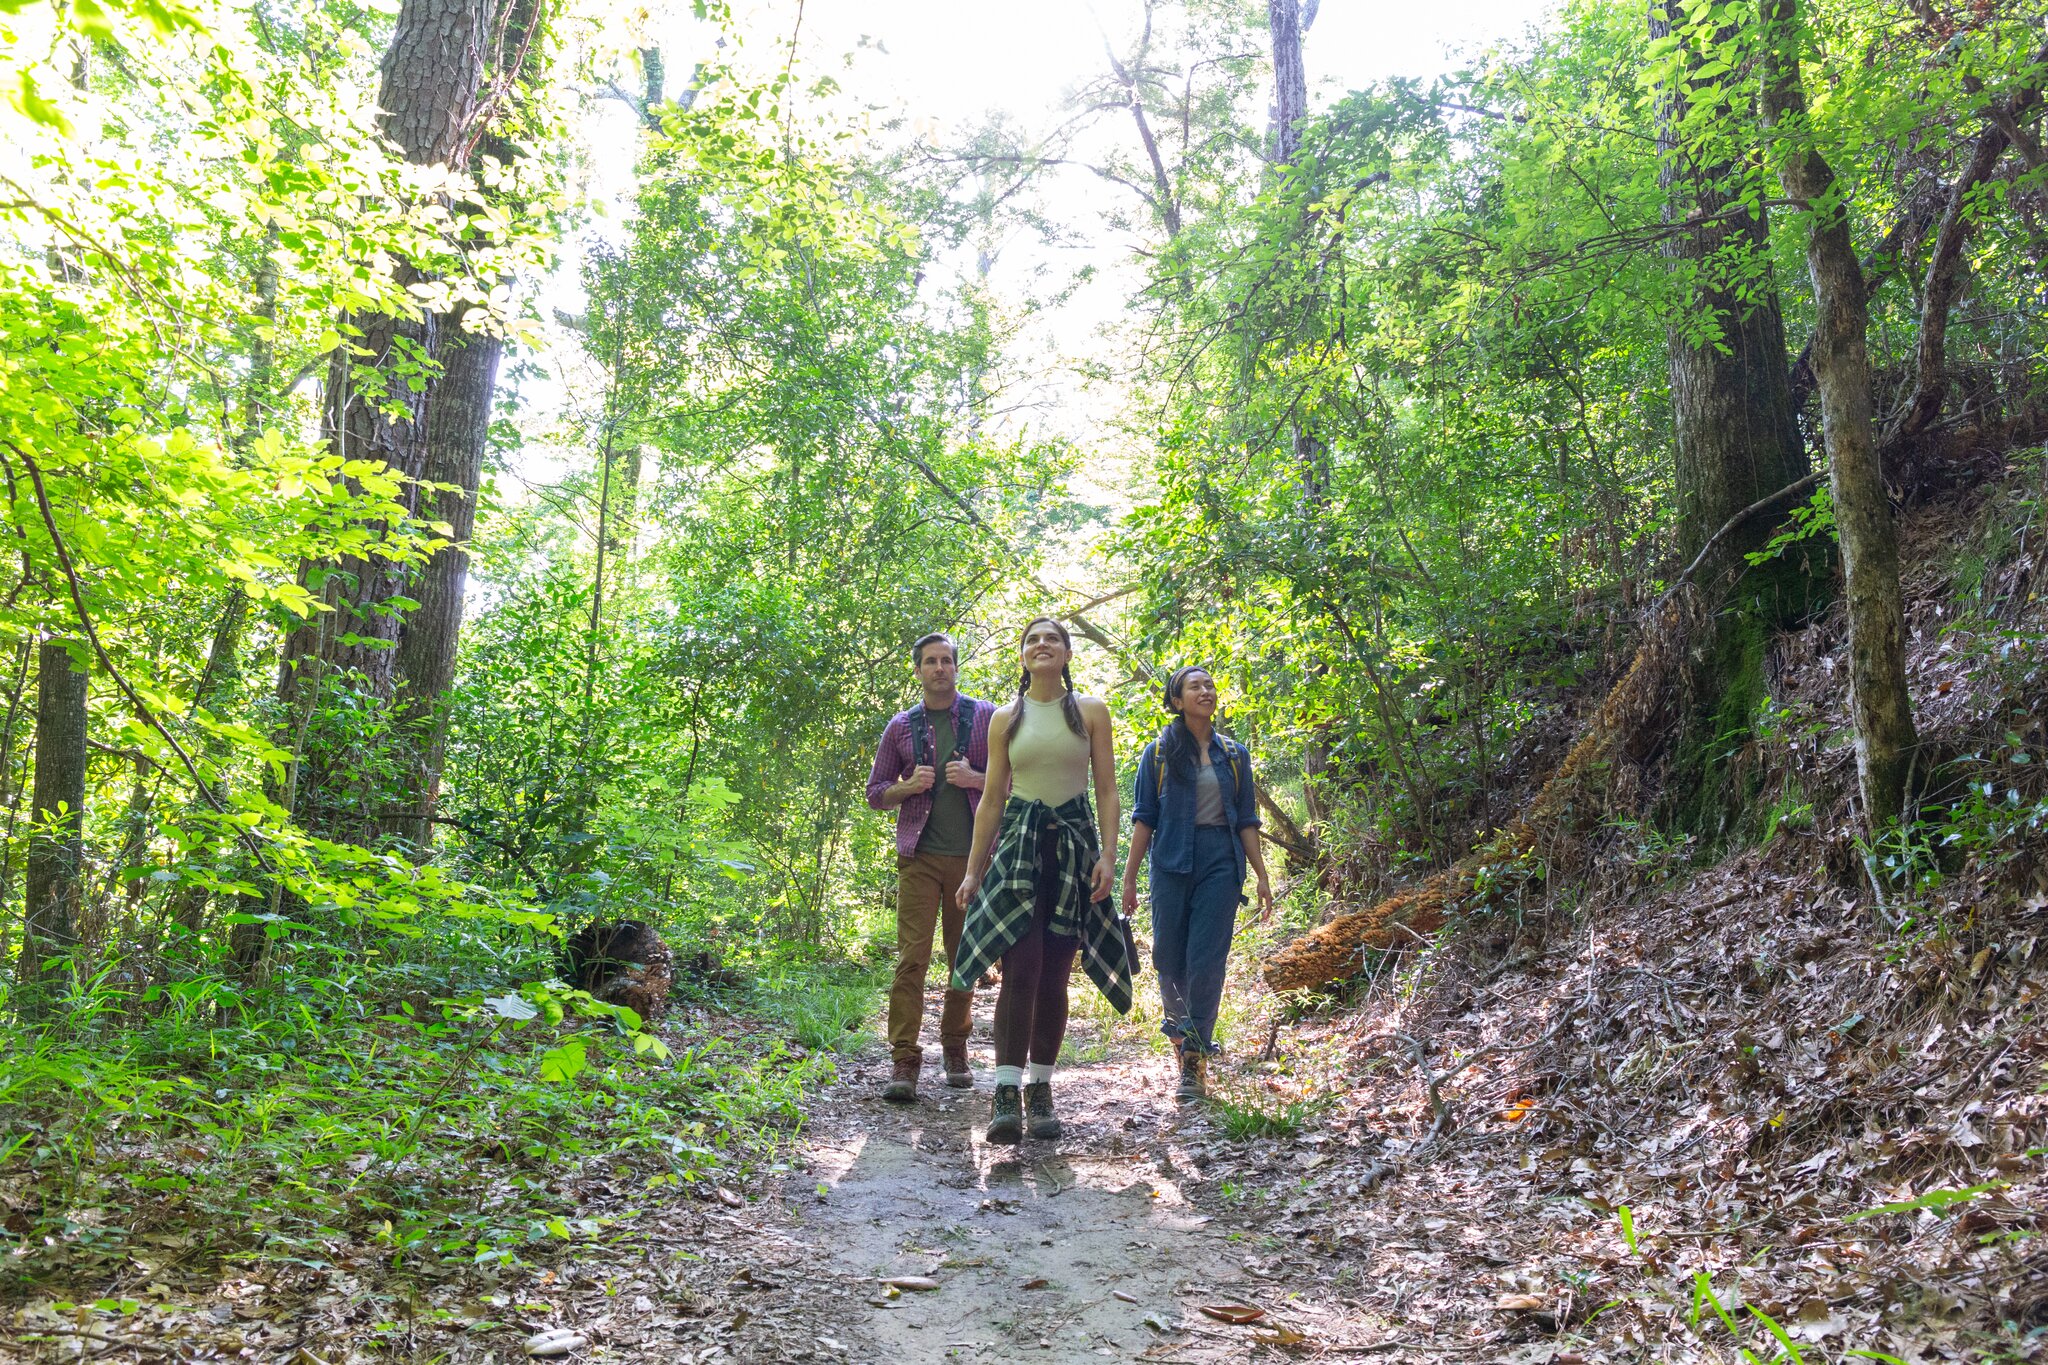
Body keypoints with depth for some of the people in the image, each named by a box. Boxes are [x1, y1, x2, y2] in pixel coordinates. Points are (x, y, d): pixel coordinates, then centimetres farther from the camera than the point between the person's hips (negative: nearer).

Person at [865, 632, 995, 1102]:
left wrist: (975, 778, -11)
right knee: (912, 956, -9)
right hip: (919, 856, 0)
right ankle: (904, 1062, -10)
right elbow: (876, 793, 13)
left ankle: (955, 1050, 20)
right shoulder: (901, 726, 11)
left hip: (972, 856, 0)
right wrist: (910, 786, -7)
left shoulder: (986, 717, 7)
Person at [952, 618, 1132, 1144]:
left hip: (1075, 845, 0)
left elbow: (1107, 791, 4)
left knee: (1054, 975, 1)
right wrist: (973, 869, 6)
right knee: (1020, 969, -14)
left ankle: (1040, 1088, 11)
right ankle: (1006, 1092, -15)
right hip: (1018, 844, 0)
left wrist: (1108, 855, -7)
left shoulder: (1090, 712, 7)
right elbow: (992, 799, 10)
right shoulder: (1005, 720, 9)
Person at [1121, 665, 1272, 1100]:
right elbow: (1144, 818, 3)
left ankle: (1194, 1061, 0)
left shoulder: (1234, 753, 11)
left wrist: (1262, 876, 5)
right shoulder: (1158, 752, 6)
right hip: (1171, 861, -1)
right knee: (1169, 957, 2)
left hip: (1221, 862, 1)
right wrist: (1129, 877, -1)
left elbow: (1247, 820, 12)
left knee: (1207, 961, -7)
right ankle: (1175, 1015, 35)